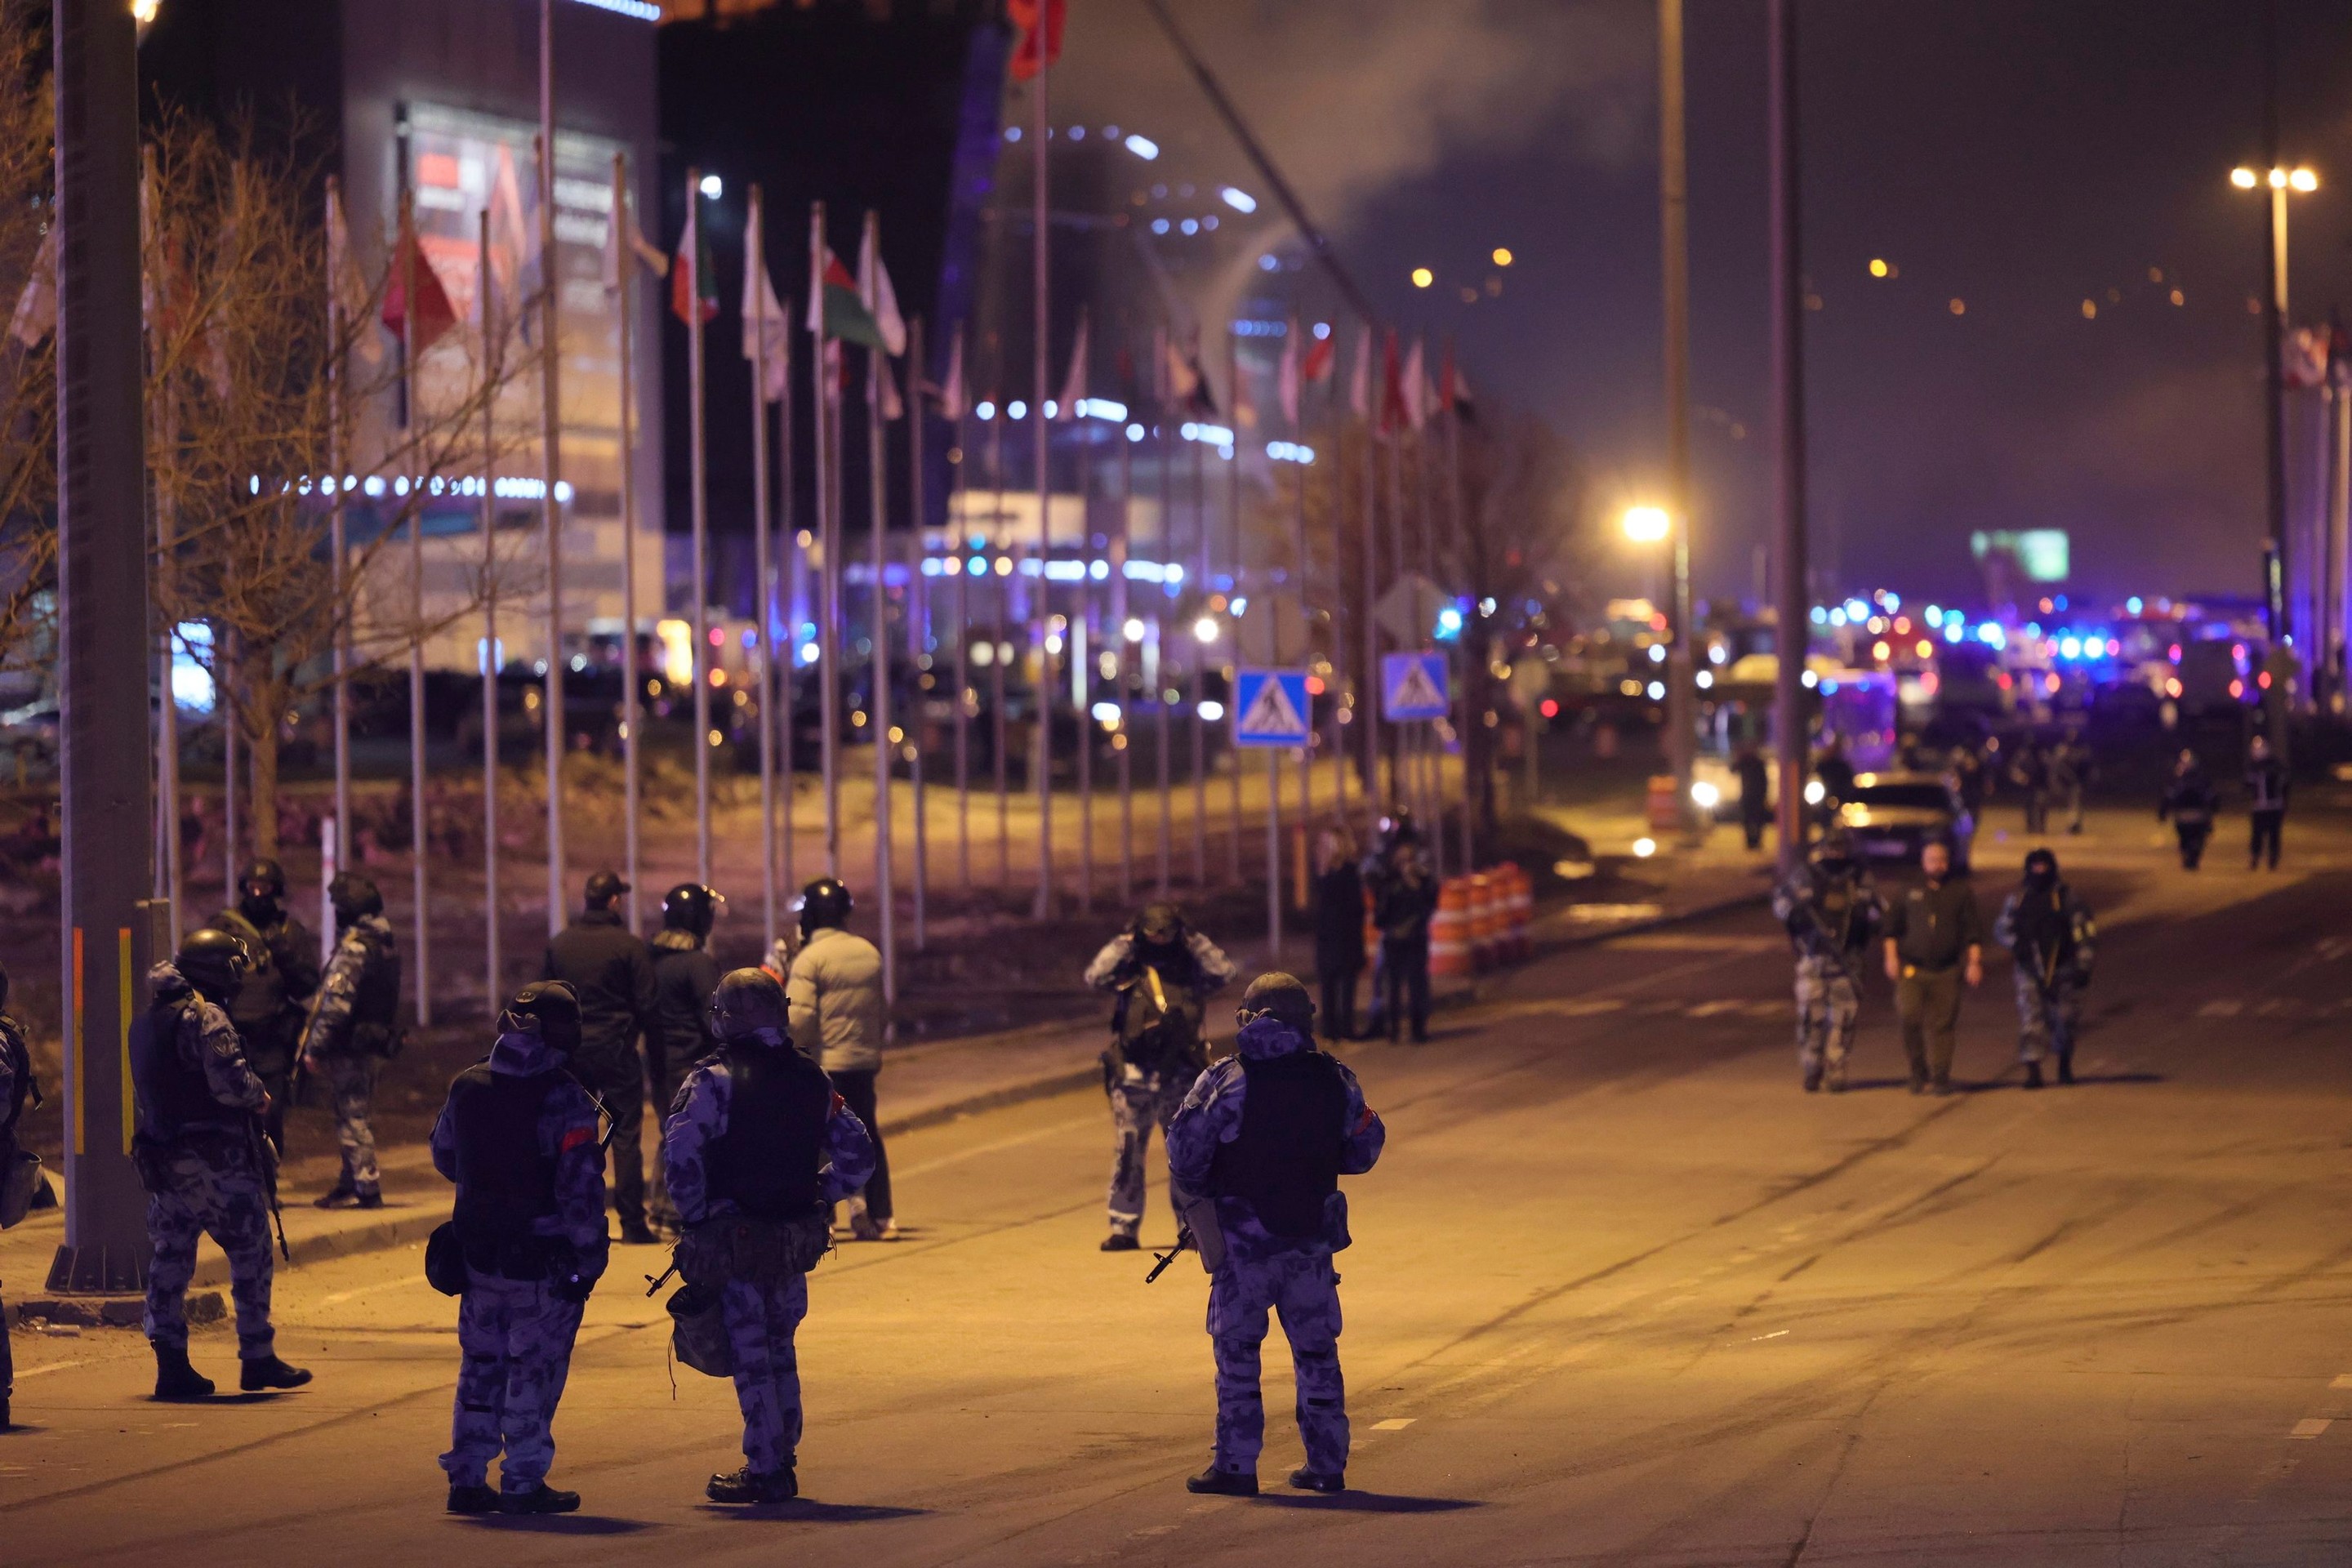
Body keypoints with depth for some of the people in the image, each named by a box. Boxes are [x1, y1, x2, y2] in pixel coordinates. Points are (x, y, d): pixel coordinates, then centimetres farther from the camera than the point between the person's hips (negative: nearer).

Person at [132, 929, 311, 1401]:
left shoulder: (148, 1022, 12)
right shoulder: (206, 1017, -14)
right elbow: (229, 1083, -24)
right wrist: (260, 1096, -3)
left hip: (164, 1161, 7)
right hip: (217, 1160, -7)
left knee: (170, 1258, 9)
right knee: (251, 1256, 3)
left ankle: (171, 1363, 6)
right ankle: (257, 1359, 6)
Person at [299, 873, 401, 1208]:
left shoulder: (354, 946, -17)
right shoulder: (386, 944, 12)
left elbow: (336, 1002, -22)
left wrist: (315, 1048, -18)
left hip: (352, 1047, -9)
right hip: (377, 1047, 9)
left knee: (352, 1118, -4)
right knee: (357, 1115, 18)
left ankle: (368, 1189, -5)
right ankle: (350, 1183, 28)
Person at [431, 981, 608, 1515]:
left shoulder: (466, 1087, 2)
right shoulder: (566, 1099, -15)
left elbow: (445, 1158, 17)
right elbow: (582, 1186, -18)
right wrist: (590, 1258, -11)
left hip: (478, 1251, 5)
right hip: (544, 1259, -5)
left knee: (481, 1366, 15)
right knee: (535, 1370, 4)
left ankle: (467, 1480, 18)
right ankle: (523, 1484, 6)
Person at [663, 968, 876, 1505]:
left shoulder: (713, 1080, -11)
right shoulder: (812, 1079, 6)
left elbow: (680, 1153, -22)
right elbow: (857, 1155, 8)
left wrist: (696, 1217, -11)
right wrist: (819, 1199, 14)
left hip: (732, 1240, -5)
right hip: (796, 1240, 5)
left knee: (751, 1355, 2)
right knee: (780, 1348, 19)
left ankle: (764, 1471, 3)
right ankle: (782, 1460, 24)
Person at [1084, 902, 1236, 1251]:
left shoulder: (1189, 971, 7)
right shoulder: (1129, 970, 3)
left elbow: (1224, 971, -7)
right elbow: (1095, 976, -12)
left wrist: (1192, 939, -5)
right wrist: (1125, 941, -8)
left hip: (1179, 1078, 1)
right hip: (1133, 1078, -1)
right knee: (1127, 1155, 2)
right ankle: (1123, 1228, 7)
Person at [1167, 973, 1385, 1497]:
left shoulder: (1225, 1080, -8)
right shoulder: (1335, 1081, 2)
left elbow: (1185, 1151, -11)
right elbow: (1364, 1150, 12)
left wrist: (1196, 1196, 8)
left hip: (1243, 1238, -3)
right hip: (1313, 1237, 3)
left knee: (1237, 1352, 4)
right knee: (1316, 1350, 12)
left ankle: (1236, 1466, 2)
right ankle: (1327, 1464, 15)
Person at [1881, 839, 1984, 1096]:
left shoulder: (1960, 894, 11)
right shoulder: (1909, 893, 12)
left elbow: (1973, 931, 9)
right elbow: (1891, 927, 16)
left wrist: (1974, 962, 0)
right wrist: (1891, 956, 6)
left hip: (1946, 971, 0)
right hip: (1912, 968, 0)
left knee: (1942, 1024, -2)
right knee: (1910, 1015, -17)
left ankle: (1940, 1076, 4)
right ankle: (1918, 1067, 0)